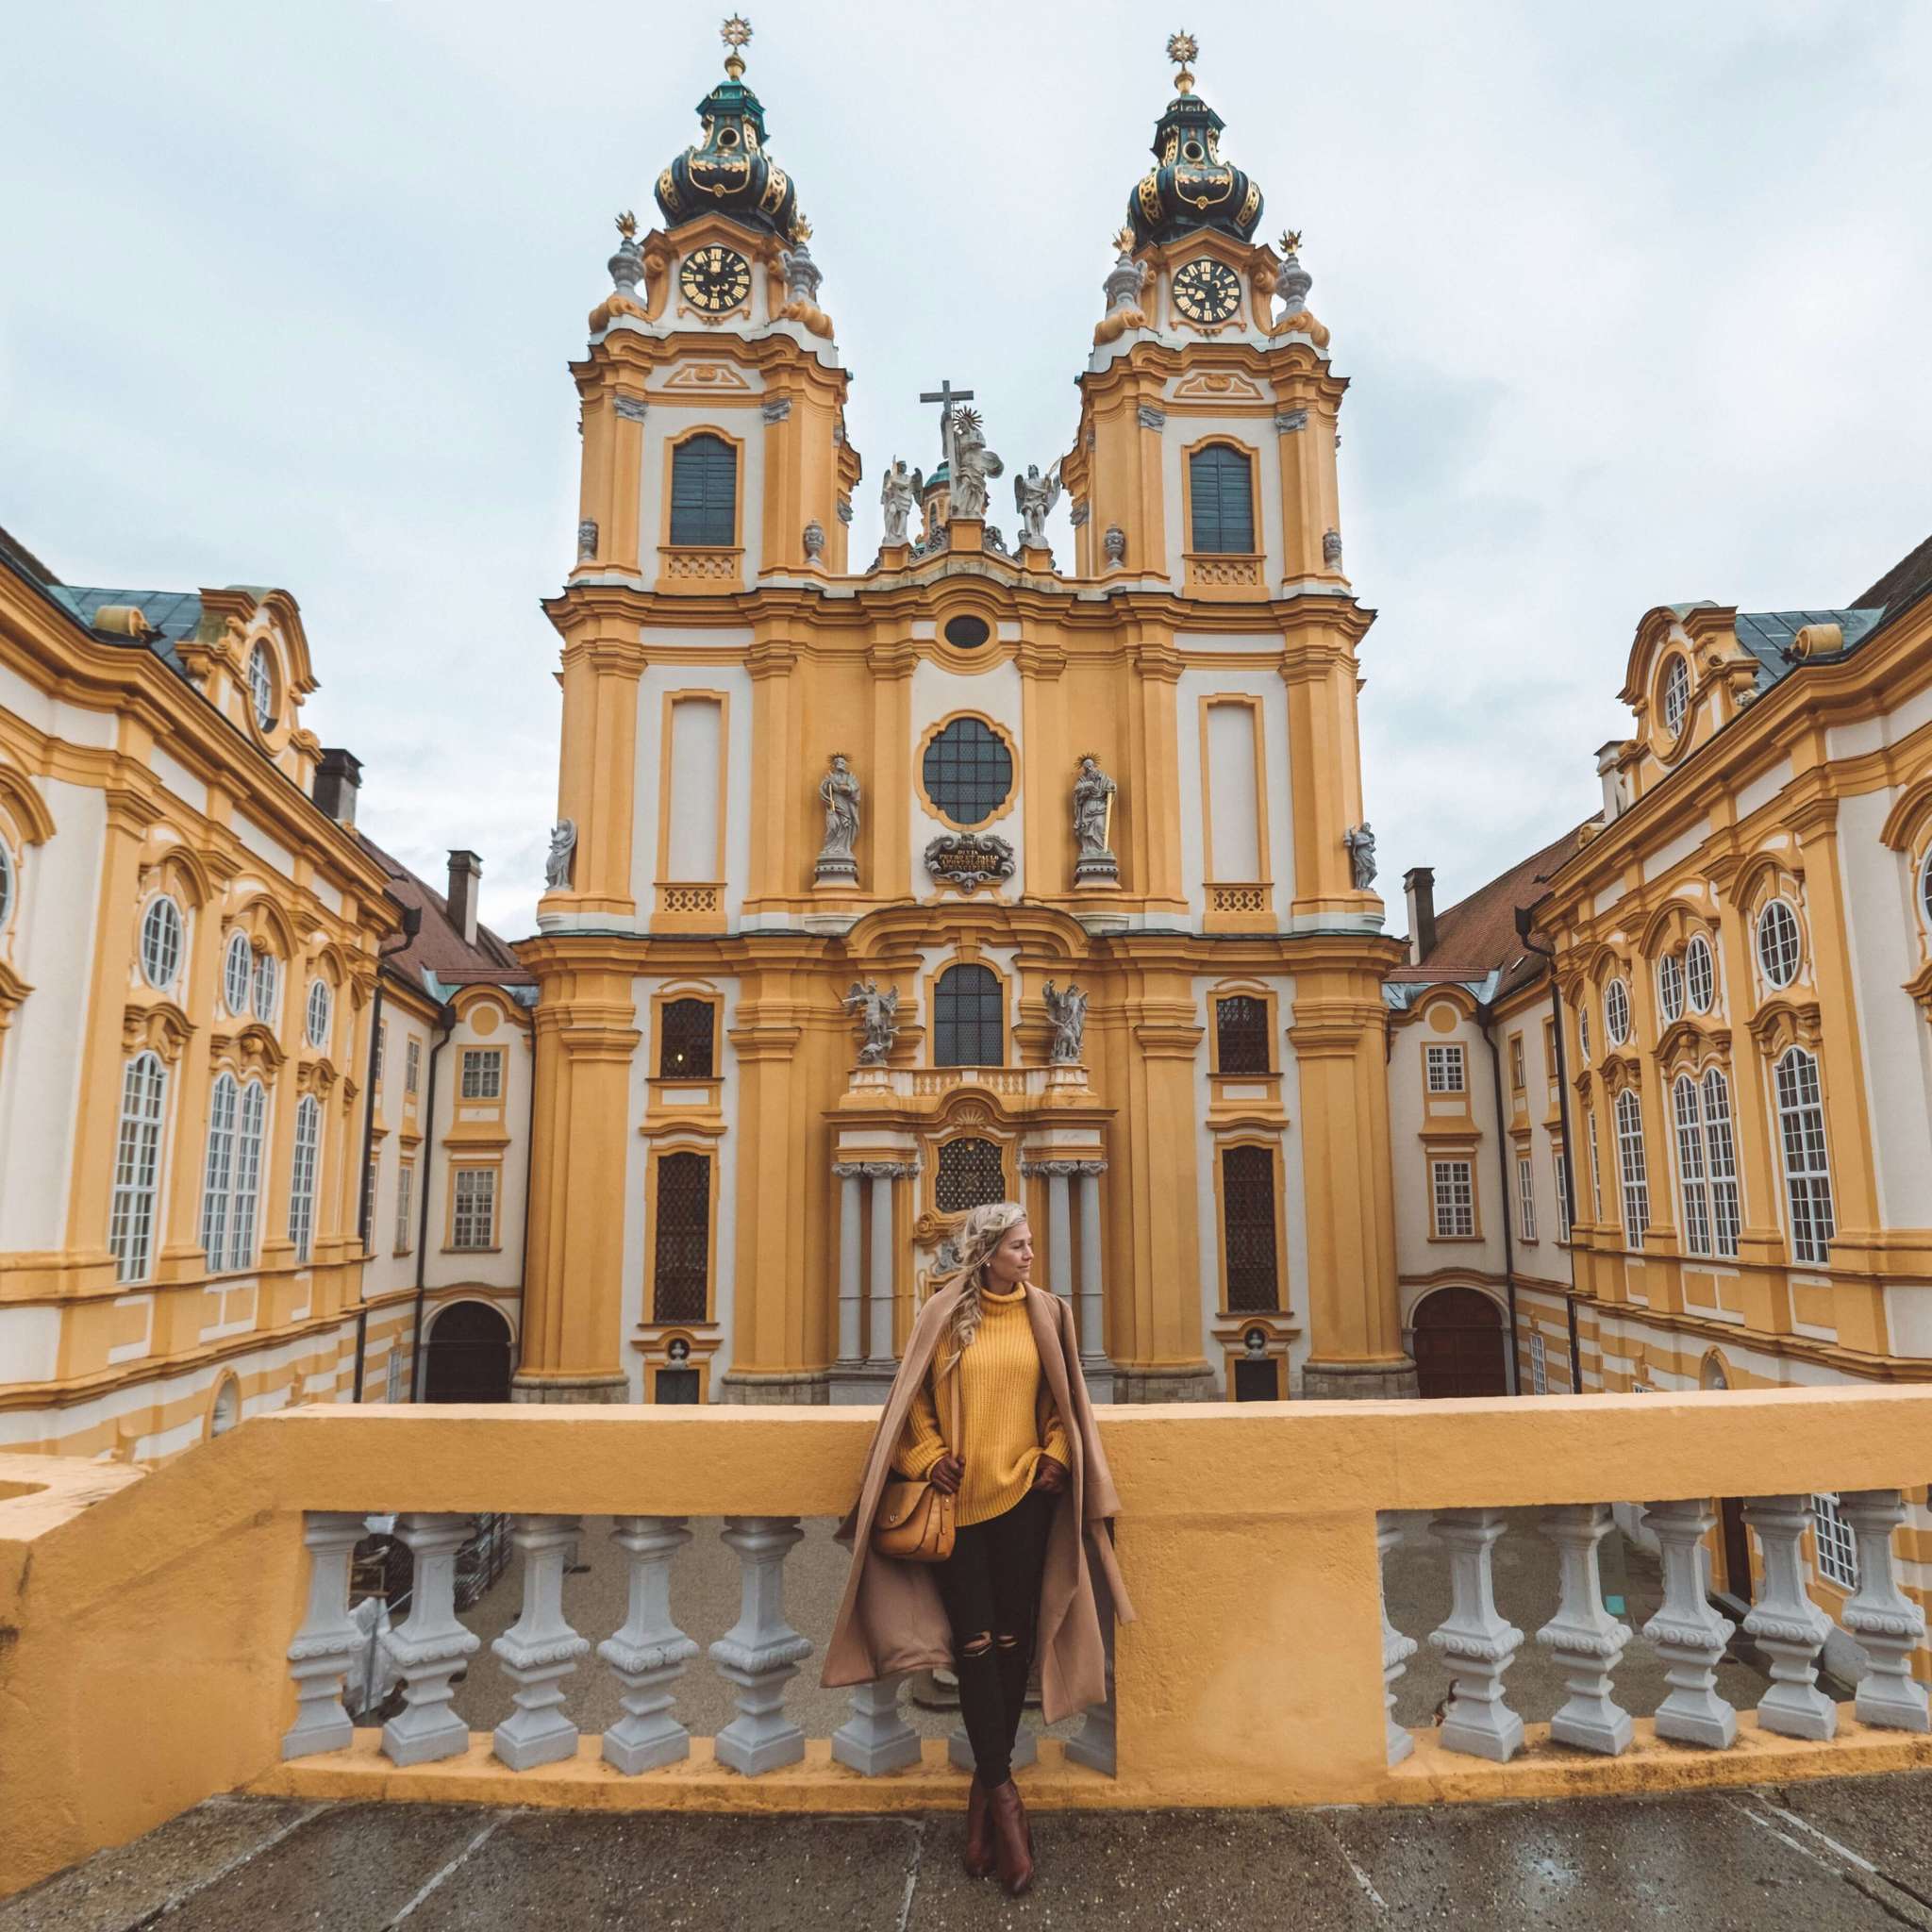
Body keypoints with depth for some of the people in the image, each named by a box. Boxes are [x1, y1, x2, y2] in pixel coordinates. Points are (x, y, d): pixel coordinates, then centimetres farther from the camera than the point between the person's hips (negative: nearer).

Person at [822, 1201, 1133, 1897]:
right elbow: (914, 1396, 4)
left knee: (1013, 1644, 4)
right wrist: (930, 1455, -7)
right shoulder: (944, 1313, -3)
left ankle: (985, 1789, 20)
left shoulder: (1046, 1312, 2)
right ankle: (1004, 1796, 9)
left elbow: (1065, 1397, 10)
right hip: (960, 1497, -1)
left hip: (1024, 1495, 2)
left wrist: (1056, 1454, -2)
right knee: (974, 1644, -2)